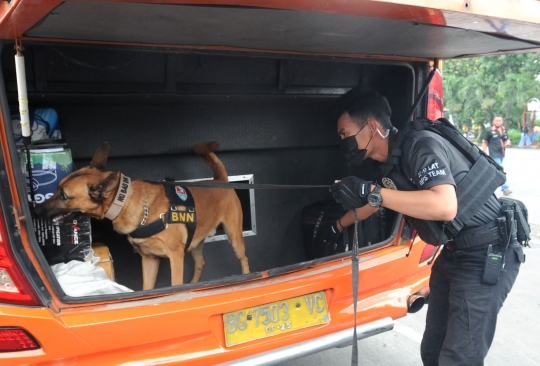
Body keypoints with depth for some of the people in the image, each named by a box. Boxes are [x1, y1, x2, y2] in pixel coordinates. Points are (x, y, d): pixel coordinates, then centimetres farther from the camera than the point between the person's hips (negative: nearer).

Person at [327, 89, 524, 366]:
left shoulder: (421, 145, -23)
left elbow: (446, 207, -38)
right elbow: (373, 203, 24)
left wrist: (371, 192, -37)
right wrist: (337, 226, 38)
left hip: (487, 255, -9)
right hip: (453, 252, 9)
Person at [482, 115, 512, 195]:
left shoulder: (504, 130, 10)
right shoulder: (489, 131, -7)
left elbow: (507, 140, 22)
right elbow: (484, 142, -2)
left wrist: (507, 143, -3)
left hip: (502, 154, 7)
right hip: (494, 155, -7)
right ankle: (505, 189, -14)